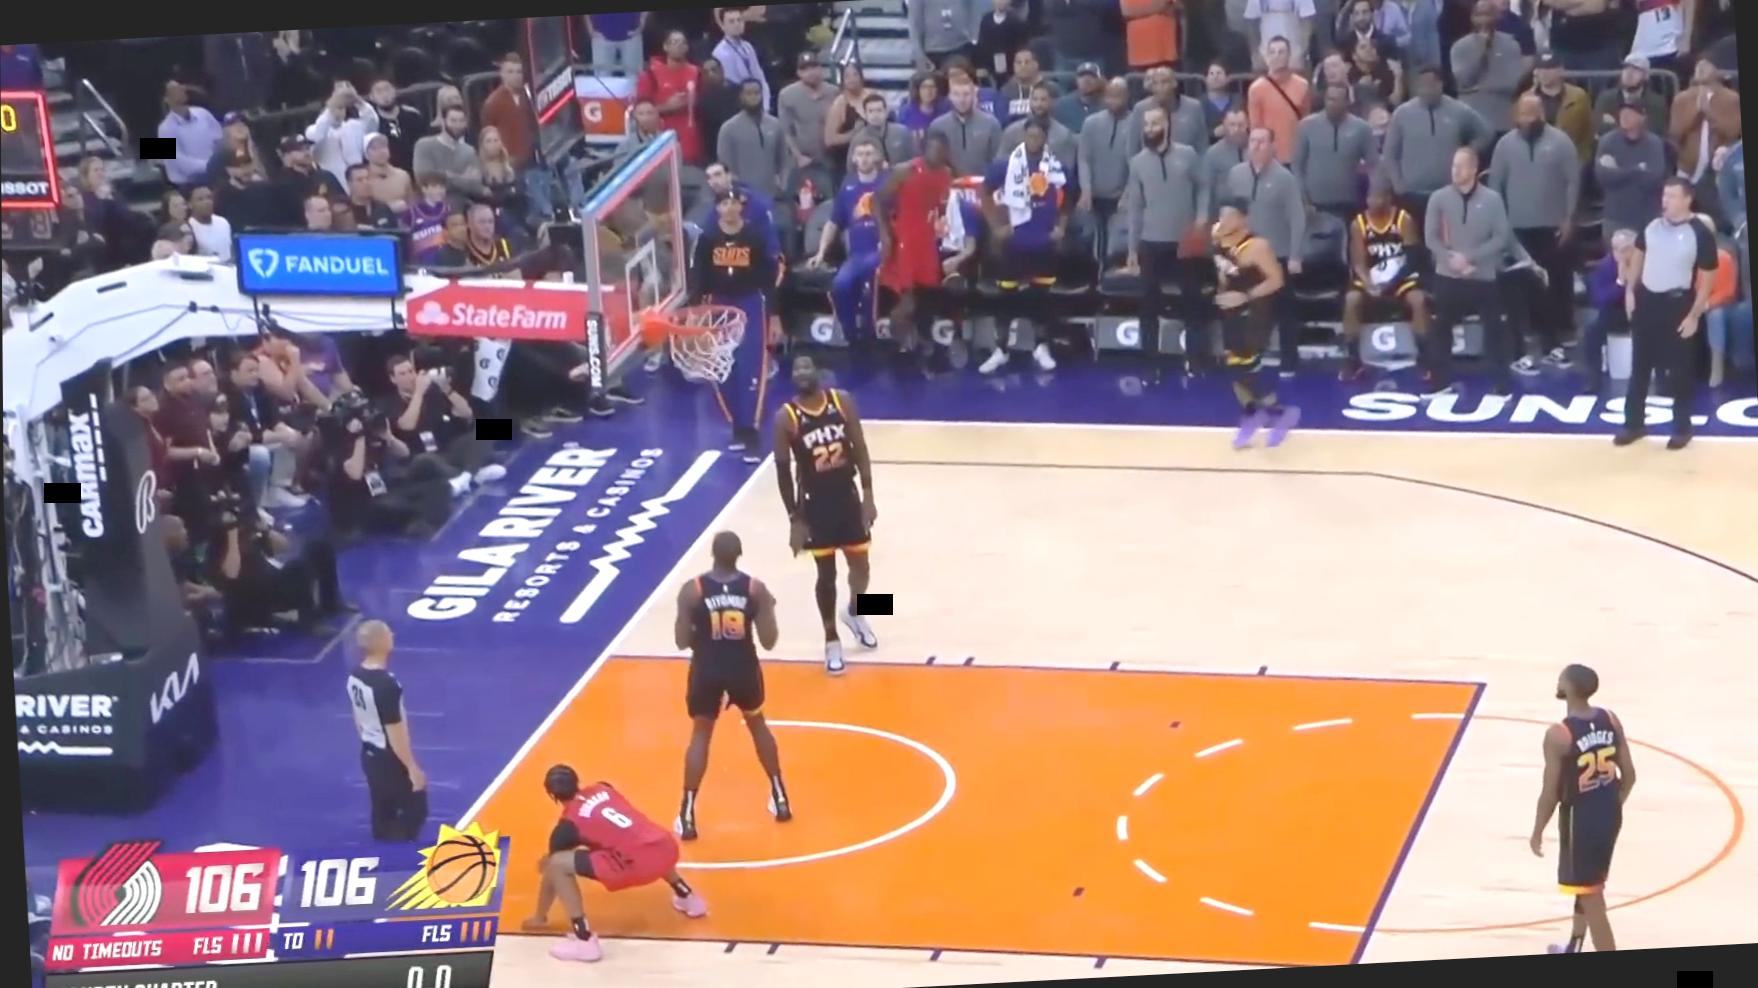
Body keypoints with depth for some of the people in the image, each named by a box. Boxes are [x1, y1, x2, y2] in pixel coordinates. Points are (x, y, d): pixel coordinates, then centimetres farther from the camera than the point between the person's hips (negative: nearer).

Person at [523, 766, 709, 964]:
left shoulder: (568, 824, 7)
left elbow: (552, 869, 17)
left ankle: (584, 941, -7)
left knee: (557, 865, -3)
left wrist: (540, 917, 31)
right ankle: (687, 897, 59)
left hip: (636, 864, -7)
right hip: (667, 847, 7)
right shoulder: (602, 789, 23)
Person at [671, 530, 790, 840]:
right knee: (757, 725, 25)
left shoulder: (692, 590, -14)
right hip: (743, 668, 1)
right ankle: (780, 798, 34)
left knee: (700, 734, 13)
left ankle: (687, 814, 7)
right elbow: (768, 641, -9)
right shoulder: (755, 588, -11)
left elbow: (682, 641, -10)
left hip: (707, 671, -1)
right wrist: (769, 609, 9)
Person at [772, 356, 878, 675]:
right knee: (826, 573, 4)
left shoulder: (842, 401, -6)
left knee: (860, 565, 14)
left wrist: (868, 495, -5)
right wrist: (794, 519, -8)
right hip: (815, 503, -3)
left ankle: (854, 613, 44)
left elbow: (860, 449, 0)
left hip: (848, 496, 3)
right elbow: (783, 471, -8)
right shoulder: (786, 417, -13)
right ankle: (831, 640, 21)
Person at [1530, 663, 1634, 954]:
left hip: (1580, 819, -7)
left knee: (1591, 898, 2)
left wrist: (1537, 832, -3)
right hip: (1609, 816, 7)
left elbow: (1551, 792, -17)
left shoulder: (1558, 735, -22)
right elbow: (1629, 775, 4)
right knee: (1587, 884, 27)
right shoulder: (1611, 720, -2)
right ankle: (1573, 948, 46)